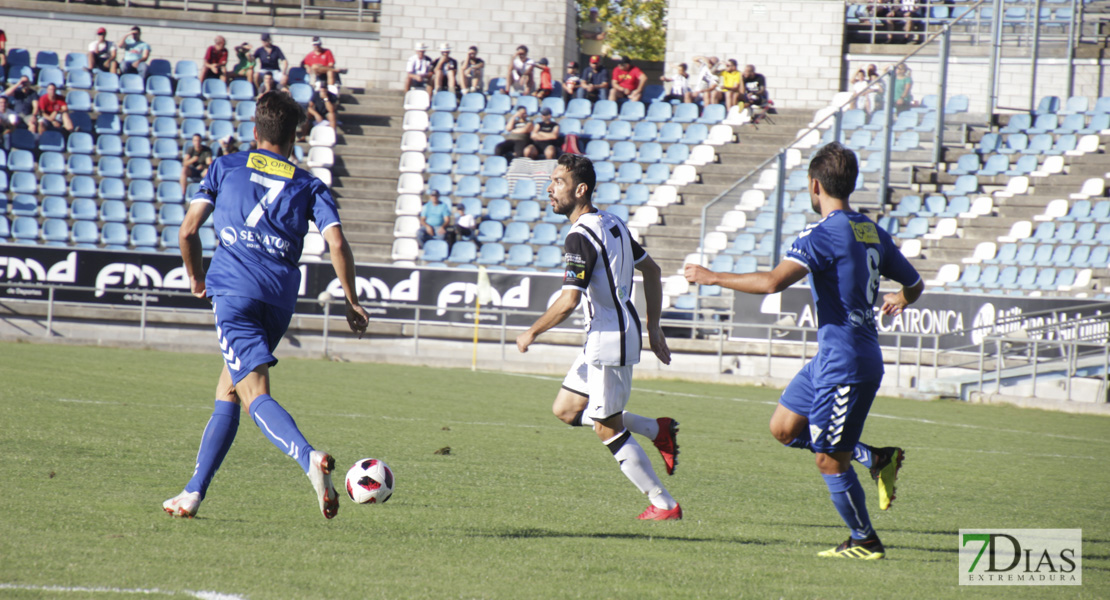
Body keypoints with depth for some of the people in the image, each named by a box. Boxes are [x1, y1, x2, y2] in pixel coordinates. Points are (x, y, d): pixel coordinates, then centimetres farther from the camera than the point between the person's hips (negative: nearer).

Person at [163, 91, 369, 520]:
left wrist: (196, 278, 25)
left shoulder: (226, 167, 13)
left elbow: (188, 231, 8)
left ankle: (309, 458, -43)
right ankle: (194, 493, 22)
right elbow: (337, 243, 1)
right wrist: (352, 303, 9)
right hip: (280, 299, 3)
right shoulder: (308, 185, 15)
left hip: (233, 289, -3)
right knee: (227, 391, 20)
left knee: (254, 394, -16)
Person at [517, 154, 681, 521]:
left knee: (608, 429, -1)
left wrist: (532, 333, -10)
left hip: (609, 339, -10)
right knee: (565, 410, 15)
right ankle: (658, 430, 17)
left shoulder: (581, 237, -18)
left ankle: (664, 504, 4)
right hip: (608, 336, 10)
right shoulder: (612, 223, 11)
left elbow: (569, 301, -24)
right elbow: (651, 270, 17)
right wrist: (654, 329, 19)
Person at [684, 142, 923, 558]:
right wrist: (899, 300, 45)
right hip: (830, 357, 9)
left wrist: (712, 277, -19)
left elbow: (773, 282, -30)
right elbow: (914, 285, 19)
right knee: (783, 428, 15)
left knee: (830, 461, 2)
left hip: (845, 363, -9)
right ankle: (877, 459, 16)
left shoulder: (824, 235, -18)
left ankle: (865, 541, 14)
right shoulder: (872, 232, 8)